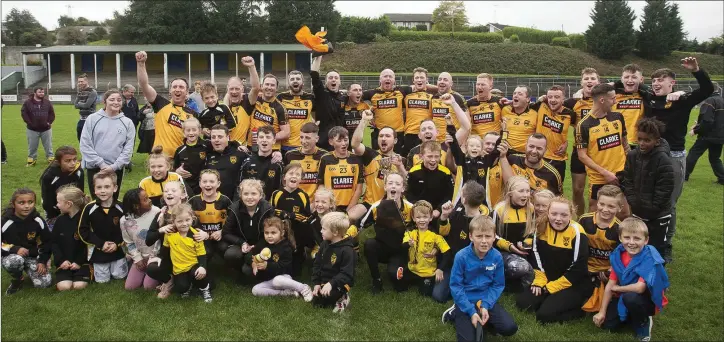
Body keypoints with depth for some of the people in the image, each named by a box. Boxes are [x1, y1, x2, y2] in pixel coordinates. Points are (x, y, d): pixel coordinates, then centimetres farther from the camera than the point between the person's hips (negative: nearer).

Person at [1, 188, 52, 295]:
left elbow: (46, 242, 3)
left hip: (33, 257, 2)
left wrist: (42, 261, -5)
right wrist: (15, 249, -26)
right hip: (12, 255, -2)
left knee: (44, 283, -17)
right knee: (16, 261, -40)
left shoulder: (38, 221, -9)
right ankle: (16, 281, -5)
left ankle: (28, 270, 18)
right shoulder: (6, 222, -18)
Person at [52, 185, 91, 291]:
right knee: (64, 287, -21)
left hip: (82, 262, -3)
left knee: (79, 286, -23)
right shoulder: (60, 220, 5)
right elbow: (54, 243, 7)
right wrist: (61, 260, -7)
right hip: (64, 263, 3)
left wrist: (79, 262, -12)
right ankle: (64, 276, 12)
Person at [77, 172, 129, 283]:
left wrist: (117, 243, -15)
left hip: (118, 250, 0)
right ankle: (91, 266, 38)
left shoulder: (121, 208, -13)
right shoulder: (89, 208, -14)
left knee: (119, 276, 10)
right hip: (98, 251, 0)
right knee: (102, 280, 8)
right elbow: (83, 231, -8)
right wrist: (101, 244, -14)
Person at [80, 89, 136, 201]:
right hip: (94, 167, -1)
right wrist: (101, 164, -11)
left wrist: (114, 166, -12)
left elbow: (128, 148, -2)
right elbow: (85, 144, -5)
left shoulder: (127, 122, 3)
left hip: (116, 169, 1)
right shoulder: (92, 119, -1)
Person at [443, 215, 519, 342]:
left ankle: (481, 320, 8)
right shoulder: (461, 257, -19)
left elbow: (498, 285, -2)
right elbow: (456, 286, -15)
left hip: (487, 300, 3)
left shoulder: (497, 257, -10)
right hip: (466, 301, -3)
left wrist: (485, 305, -17)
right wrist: (471, 312, -20)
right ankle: (456, 313, 9)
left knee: (510, 328, -14)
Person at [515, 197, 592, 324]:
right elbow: (536, 255, 6)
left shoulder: (577, 233, -20)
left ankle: (579, 307, 0)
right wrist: (540, 281, -4)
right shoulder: (542, 227, -5)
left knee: (545, 314, -21)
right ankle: (550, 299, 11)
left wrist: (552, 287, -14)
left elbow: (578, 269, -18)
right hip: (547, 281, 6)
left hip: (573, 285, -6)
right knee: (522, 302, -6)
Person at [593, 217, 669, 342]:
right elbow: (610, 284, -4)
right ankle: (633, 315, 18)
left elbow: (639, 288, -34)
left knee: (630, 297, -37)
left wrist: (617, 288, -15)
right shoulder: (618, 255, -8)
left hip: (649, 299, -6)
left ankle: (643, 323, -7)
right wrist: (602, 312, -7)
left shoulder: (649, 258, -26)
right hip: (625, 297, 6)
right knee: (606, 323, -8)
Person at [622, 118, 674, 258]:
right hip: (637, 213, 5)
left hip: (658, 216, -5)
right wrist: (633, 203, -9)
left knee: (656, 248, 6)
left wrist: (649, 210, -15)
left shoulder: (664, 161, -18)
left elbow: (664, 190, -18)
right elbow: (627, 181, 1)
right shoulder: (632, 156, -3)